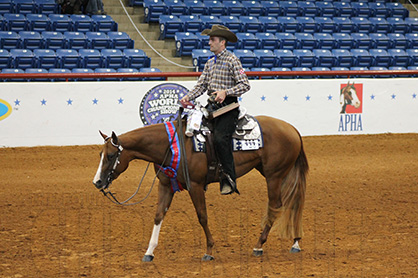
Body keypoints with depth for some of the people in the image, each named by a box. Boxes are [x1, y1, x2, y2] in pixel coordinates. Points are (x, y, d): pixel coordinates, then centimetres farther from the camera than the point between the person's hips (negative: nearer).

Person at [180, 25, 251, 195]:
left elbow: (244, 85, -12)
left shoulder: (232, 61, -7)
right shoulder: (210, 62, 16)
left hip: (228, 106, -8)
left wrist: (225, 92, -24)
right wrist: (188, 97, -2)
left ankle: (229, 179, -19)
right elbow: (201, 85, 14)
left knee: (219, 138, -24)